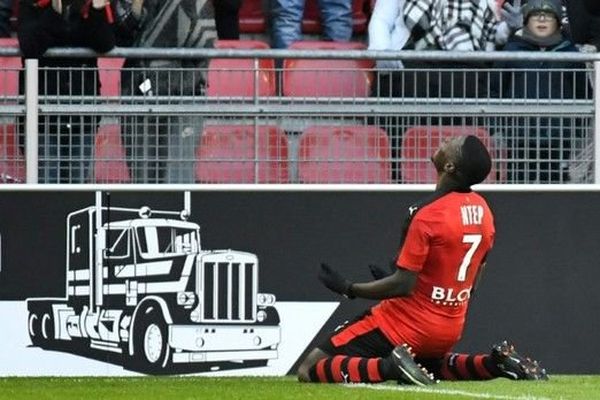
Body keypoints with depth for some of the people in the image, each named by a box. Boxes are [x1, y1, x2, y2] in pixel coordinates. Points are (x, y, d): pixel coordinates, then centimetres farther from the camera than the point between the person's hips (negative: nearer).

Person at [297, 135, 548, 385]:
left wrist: (349, 289, -10)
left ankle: (389, 366, -24)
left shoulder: (427, 214, -21)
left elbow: (403, 285, -20)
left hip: (405, 326, -7)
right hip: (451, 330, 7)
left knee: (309, 371, -6)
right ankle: (495, 364, 12)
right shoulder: (483, 211, 2)